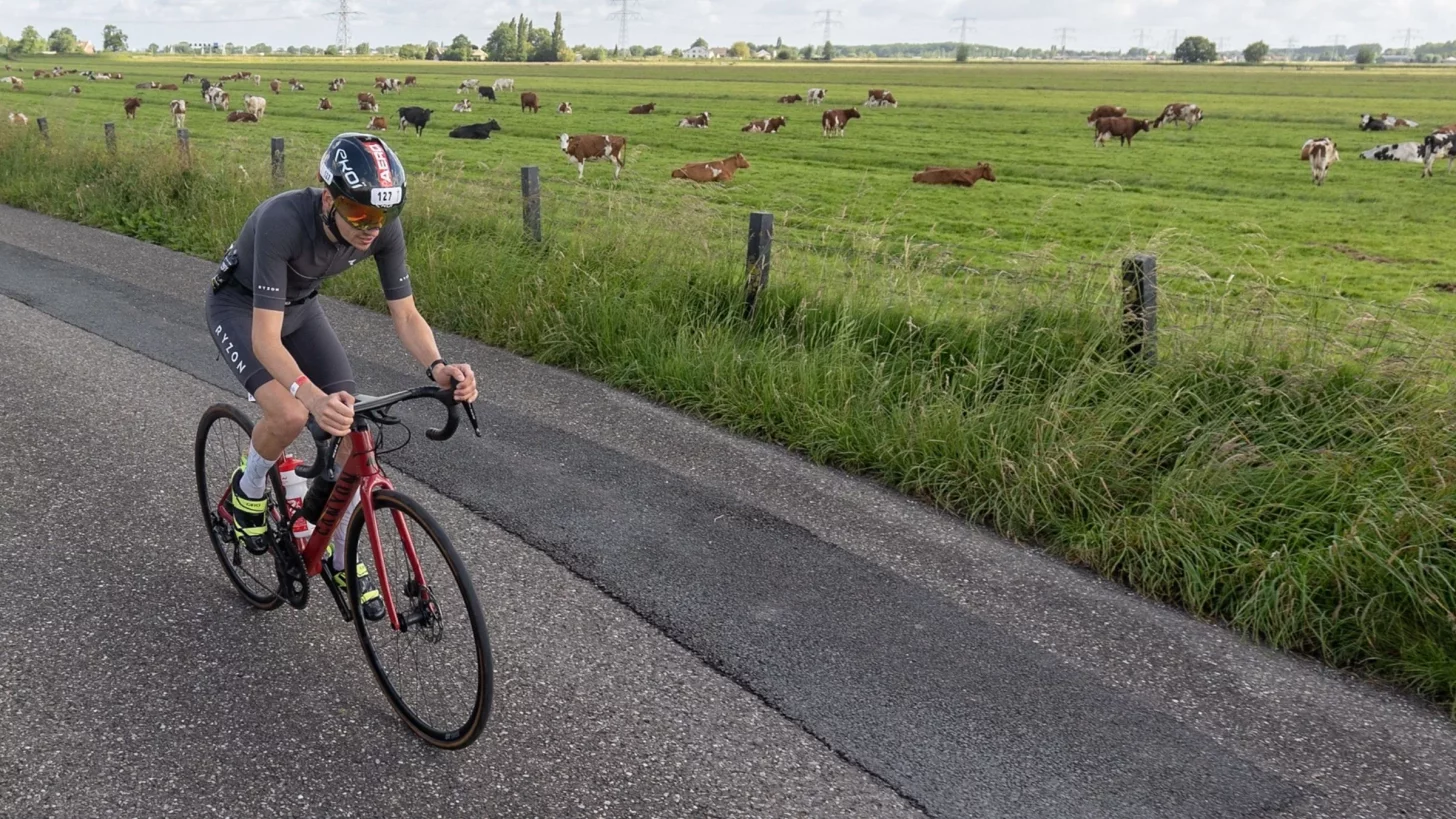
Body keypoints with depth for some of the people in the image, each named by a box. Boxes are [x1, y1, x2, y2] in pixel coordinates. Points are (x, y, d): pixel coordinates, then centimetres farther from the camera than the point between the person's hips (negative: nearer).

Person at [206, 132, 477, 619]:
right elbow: (265, 337, -42)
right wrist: (313, 396, -60)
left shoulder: (383, 228, -26)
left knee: (353, 433, -7)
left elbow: (406, 314, -20)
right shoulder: (283, 221, -40)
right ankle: (249, 488, 5)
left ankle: (340, 557, 13)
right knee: (290, 414, -30)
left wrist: (437, 368, -40)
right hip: (240, 307, -4)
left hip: (299, 306, 5)